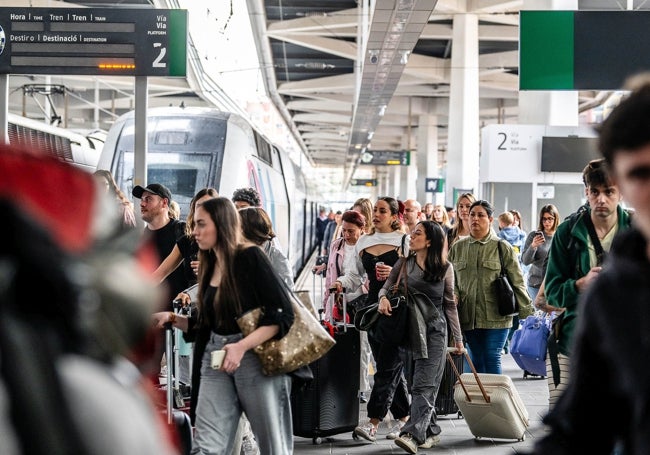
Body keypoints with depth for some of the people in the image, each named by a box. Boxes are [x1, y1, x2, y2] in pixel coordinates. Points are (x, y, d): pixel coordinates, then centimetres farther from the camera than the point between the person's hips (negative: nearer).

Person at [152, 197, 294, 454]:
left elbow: (282, 314, -16)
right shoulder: (210, 266, 12)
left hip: (257, 357, -6)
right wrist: (172, 319, 4)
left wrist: (242, 346, -25)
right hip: (215, 359, 6)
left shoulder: (250, 258, -9)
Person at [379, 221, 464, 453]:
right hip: (410, 328, 3)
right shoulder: (404, 263, 5)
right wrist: (383, 297, -19)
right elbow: (386, 286, 6)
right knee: (419, 383, 7)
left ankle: (413, 434, -20)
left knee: (424, 384, -11)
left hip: (435, 331, -3)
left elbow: (450, 304, 5)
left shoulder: (445, 268, 0)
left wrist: (458, 337, 8)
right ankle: (431, 431, 18)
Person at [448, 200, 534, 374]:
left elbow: (517, 282, 1)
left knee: (492, 360, -5)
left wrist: (526, 311, -2)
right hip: (468, 316, 3)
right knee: (476, 360, 9)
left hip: (495, 316, -3)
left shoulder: (502, 248, 2)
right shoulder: (457, 247, 11)